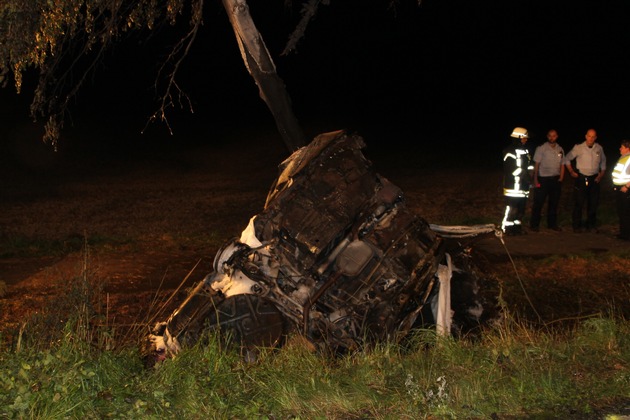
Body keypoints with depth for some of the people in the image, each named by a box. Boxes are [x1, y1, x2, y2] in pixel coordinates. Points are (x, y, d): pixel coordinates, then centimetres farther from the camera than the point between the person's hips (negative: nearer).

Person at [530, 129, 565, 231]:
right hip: (543, 179, -4)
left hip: (556, 179, 4)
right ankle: (534, 224, 7)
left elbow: (562, 165, 14)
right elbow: (536, 164, -5)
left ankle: (552, 224, 23)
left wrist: (561, 177, 3)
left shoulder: (560, 150, 8)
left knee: (554, 202, 11)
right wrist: (535, 180, -9)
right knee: (538, 202, -2)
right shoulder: (541, 148, -5)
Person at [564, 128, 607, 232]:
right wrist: (571, 172, 0)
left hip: (594, 179, 3)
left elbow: (603, 162, 18)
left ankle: (591, 224, 23)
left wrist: (601, 174, 10)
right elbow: (567, 159, 3)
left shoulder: (599, 148, 3)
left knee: (593, 203, 9)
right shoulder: (578, 148, -7)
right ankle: (577, 226, 7)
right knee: (579, 203, -2)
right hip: (581, 178, -3)